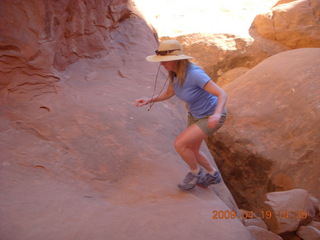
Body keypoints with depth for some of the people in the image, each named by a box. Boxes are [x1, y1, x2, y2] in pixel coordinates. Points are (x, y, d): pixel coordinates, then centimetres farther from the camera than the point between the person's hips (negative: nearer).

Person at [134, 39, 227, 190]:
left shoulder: (194, 73, -35)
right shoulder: (176, 71, -9)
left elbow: (222, 95, -33)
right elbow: (168, 93, 6)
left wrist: (216, 114, -52)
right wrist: (149, 100, -9)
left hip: (212, 117, -8)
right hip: (196, 114, 8)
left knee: (179, 144, -18)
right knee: (191, 152, 17)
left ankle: (195, 172, 10)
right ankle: (213, 175, 42)